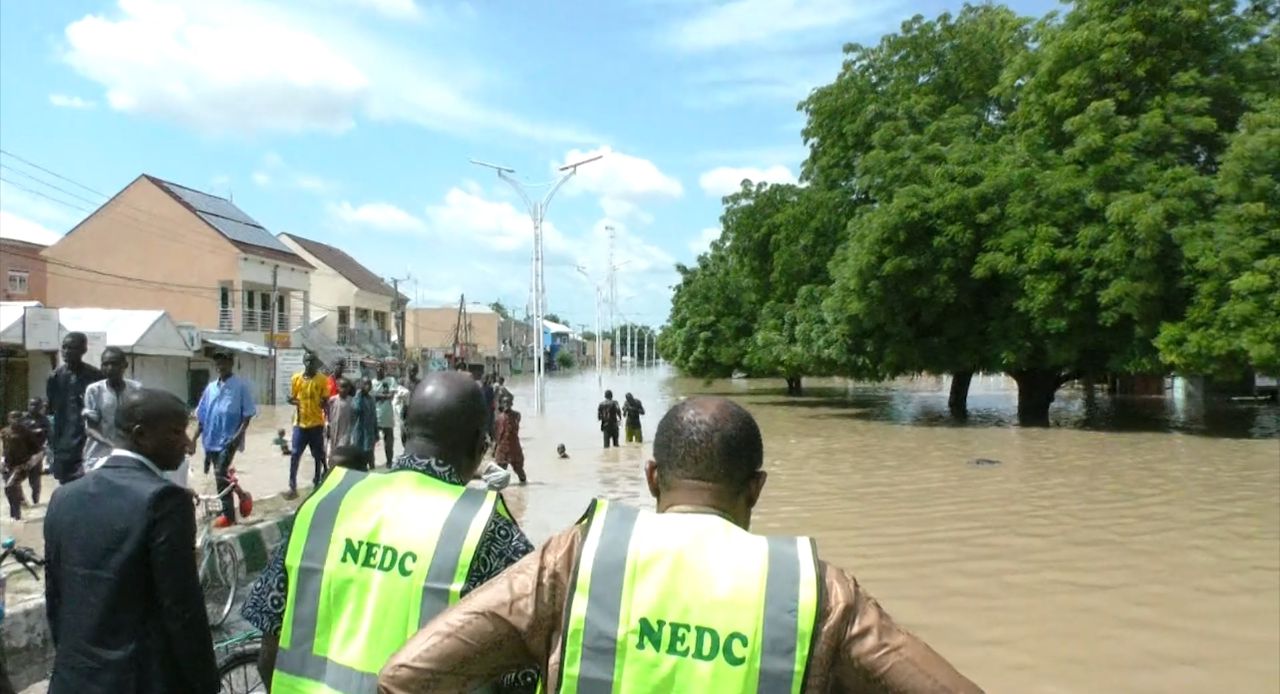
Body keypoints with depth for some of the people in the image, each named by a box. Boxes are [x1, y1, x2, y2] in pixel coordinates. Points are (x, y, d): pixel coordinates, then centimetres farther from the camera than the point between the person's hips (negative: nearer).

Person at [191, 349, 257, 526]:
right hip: (211, 440, 6)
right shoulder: (210, 388, 10)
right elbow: (202, 417, 13)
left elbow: (248, 415, -7)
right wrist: (194, 440, 7)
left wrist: (238, 435, -17)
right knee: (221, 476, 13)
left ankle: (227, 514, -1)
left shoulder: (241, 386, -5)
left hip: (229, 439, -6)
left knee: (221, 475, -13)